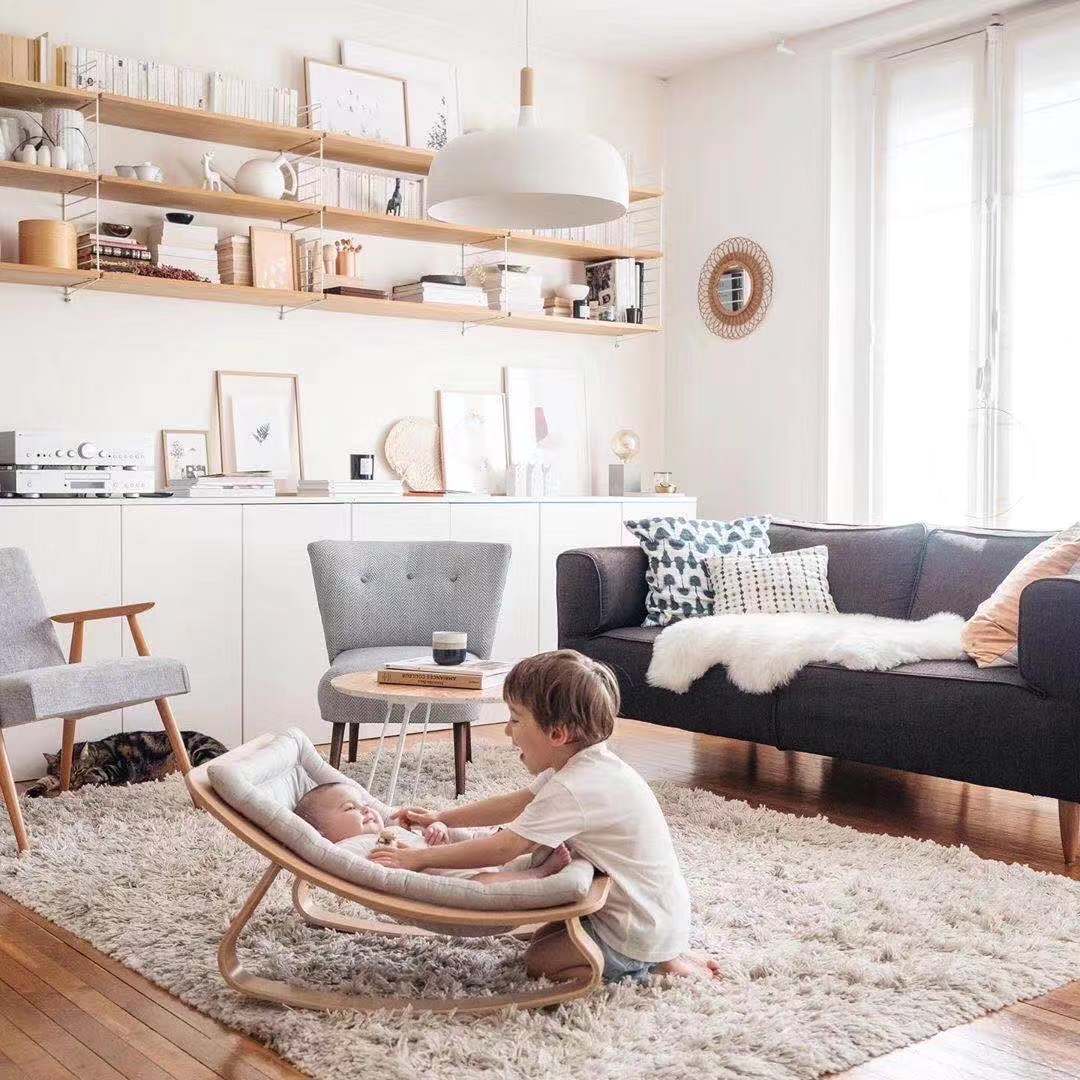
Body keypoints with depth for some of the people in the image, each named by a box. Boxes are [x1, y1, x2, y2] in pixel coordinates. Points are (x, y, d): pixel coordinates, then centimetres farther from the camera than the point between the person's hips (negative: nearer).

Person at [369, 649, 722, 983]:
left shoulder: (573, 789, -28)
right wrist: (441, 818, 10)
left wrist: (419, 857, -23)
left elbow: (504, 848, -28)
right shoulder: (583, 765, 2)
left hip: (640, 930, -9)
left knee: (539, 960, 1)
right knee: (545, 937, 20)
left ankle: (660, 966, 1)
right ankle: (664, 953, 15)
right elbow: (516, 803, 12)